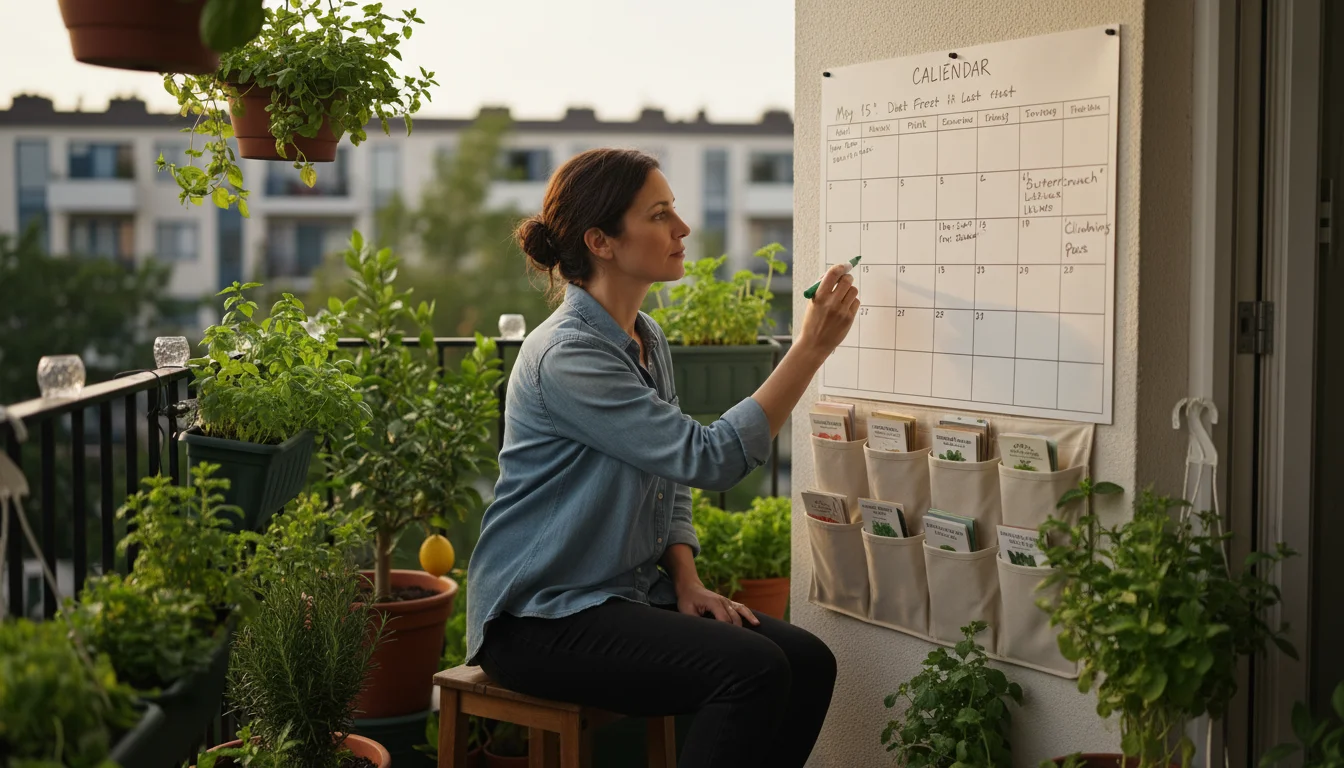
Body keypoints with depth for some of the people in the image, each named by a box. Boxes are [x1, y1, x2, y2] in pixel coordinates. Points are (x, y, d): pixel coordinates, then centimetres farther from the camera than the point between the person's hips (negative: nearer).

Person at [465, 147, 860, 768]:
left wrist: (687, 582, 1)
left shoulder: (648, 340, 11)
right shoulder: (566, 355, -19)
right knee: (752, 669, -26)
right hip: (541, 618, -8)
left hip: (630, 594, 9)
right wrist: (811, 349, -23)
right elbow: (709, 459, -24)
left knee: (809, 662, -10)